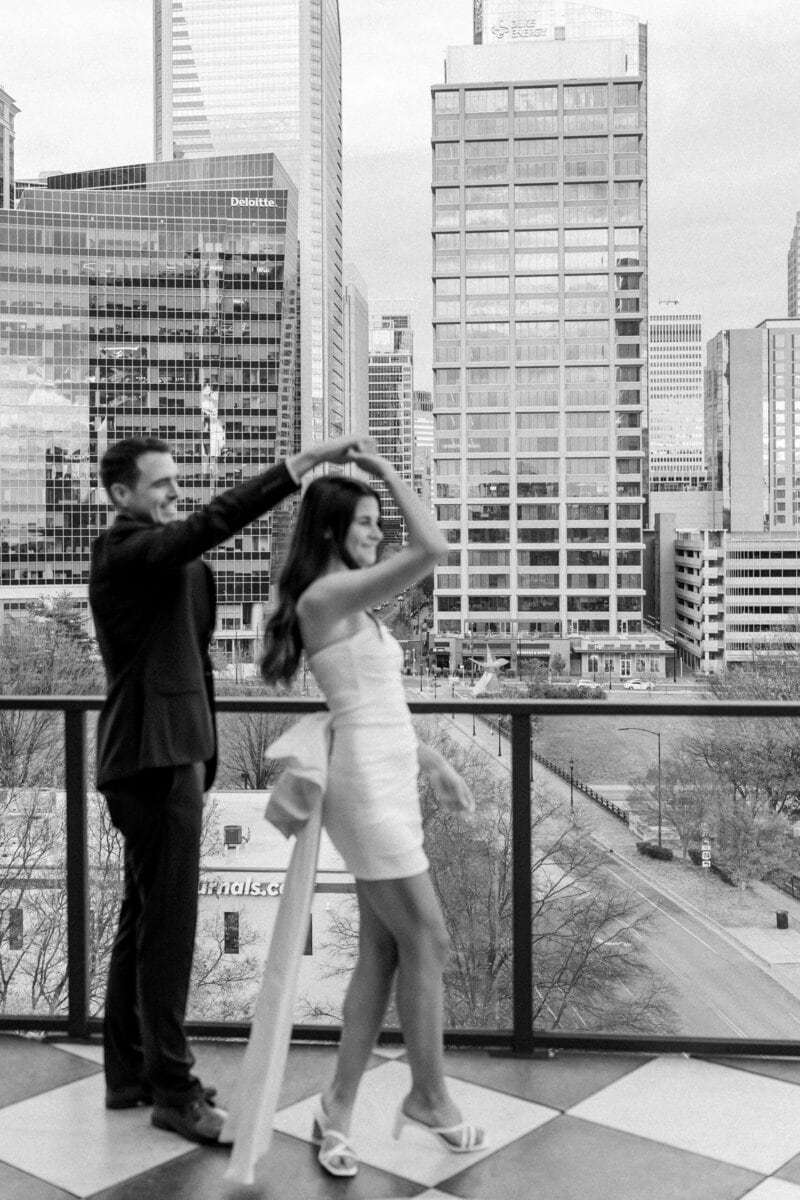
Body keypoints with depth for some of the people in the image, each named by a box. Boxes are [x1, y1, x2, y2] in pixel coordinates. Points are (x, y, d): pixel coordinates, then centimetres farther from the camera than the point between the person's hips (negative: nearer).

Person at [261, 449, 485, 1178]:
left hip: (388, 781, 9)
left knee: (382, 953, 9)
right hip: (366, 784, -9)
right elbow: (433, 550, -22)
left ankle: (339, 1109, 18)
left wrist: (435, 763, 19)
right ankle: (430, 1098, 19)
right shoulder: (326, 594, -12)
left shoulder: (352, 605, 17)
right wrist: (391, 473, -10)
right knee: (428, 941, 1)